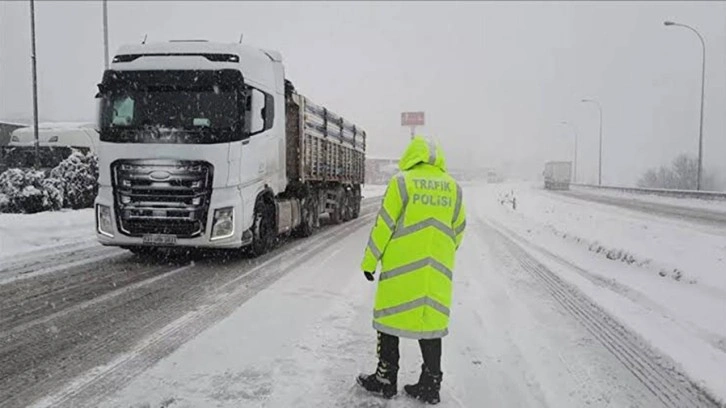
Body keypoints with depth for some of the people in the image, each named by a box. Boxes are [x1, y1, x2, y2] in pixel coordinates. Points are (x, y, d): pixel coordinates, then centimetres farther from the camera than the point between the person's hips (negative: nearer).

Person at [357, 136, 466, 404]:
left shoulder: (401, 182, -6)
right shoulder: (453, 187, 7)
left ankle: (386, 380, 18)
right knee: (431, 320, 11)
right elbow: (458, 230, 11)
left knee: (391, 317, 9)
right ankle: (431, 385, 17)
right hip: (437, 272, 4)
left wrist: (370, 261, 1)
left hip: (400, 267, -4)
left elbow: (383, 226, -7)